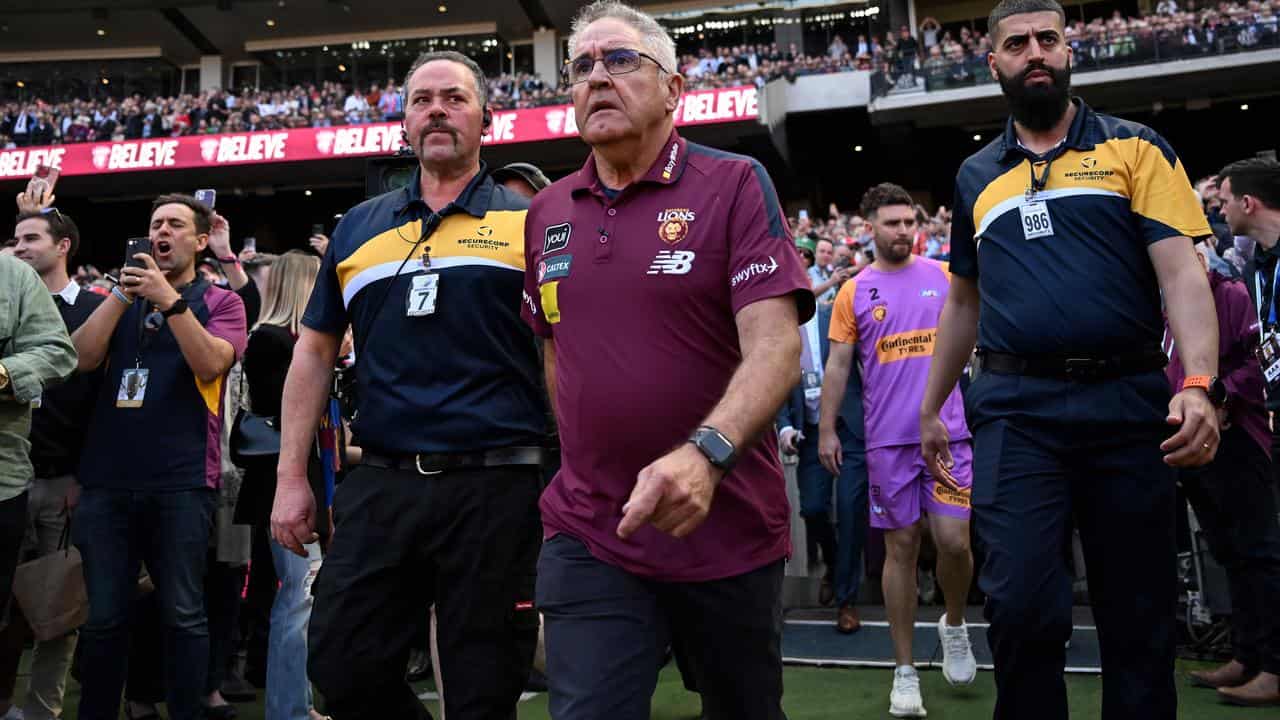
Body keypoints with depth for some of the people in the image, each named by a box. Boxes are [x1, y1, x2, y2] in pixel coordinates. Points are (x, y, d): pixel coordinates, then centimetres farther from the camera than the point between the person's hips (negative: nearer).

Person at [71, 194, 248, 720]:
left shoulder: (219, 301, 7)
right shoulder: (122, 298, 18)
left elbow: (210, 364, -11)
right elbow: (83, 359, 2)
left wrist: (170, 299, -16)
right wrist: (122, 295, -6)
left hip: (181, 480, -3)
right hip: (107, 478, 3)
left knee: (183, 614, 0)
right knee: (104, 615, 6)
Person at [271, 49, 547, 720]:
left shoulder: (525, 223, 4)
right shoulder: (357, 228, 14)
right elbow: (314, 350, 16)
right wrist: (291, 476, 10)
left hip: (494, 485, -3)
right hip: (380, 483, 3)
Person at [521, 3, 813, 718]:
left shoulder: (736, 185, -6)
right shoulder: (546, 213, 9)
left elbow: (776, 345, -17)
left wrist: (705, 454, -32)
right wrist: (580, 466, 13)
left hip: (729, 530, -2)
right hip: (589, 535, 3)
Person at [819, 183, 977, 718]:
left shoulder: (944, 276, 5)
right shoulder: (854, 291, 4)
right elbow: (838, 364, 5)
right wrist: (827, 430, 1)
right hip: (887, 439, 0)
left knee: (954, 541, -7)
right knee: (901, 548, 4)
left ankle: (954, 625, 26)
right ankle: (905, 671, 13)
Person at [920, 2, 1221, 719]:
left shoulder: (1134, 148, 6)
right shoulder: (976, 177, 15)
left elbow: (1181, 272, -5)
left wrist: (1198, 384, -20)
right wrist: (931, 408, 21)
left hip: (1128, 401, -1)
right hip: (1017, 409, 1)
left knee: (1140, 618, 6)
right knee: (1022, 607, -9)